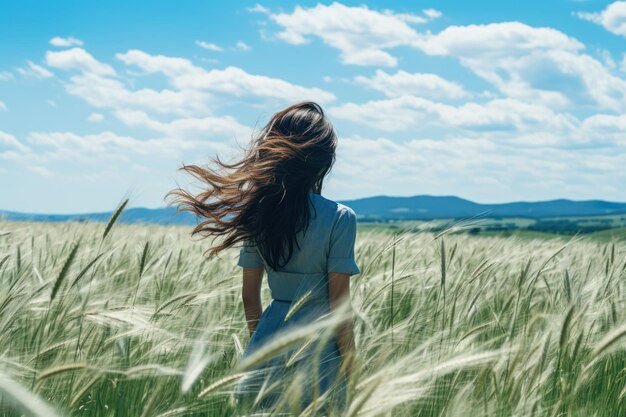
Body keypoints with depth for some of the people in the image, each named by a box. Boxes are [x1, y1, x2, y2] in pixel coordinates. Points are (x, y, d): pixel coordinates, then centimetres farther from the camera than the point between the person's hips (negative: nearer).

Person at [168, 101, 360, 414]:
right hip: (317, 352, -4)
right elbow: (338, 300, -11)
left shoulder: (257, 213, 1)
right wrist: (348, 359, -1)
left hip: (268, 349, 5)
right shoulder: (339, 218, -12)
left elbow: (249, 295, 7)